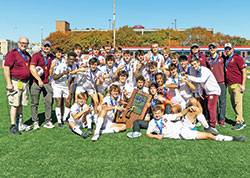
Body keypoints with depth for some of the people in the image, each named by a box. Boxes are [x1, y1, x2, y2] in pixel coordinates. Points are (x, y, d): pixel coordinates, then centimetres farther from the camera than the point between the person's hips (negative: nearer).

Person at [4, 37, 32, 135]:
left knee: (21, 104, 12)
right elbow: (6, 68, -13)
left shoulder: (27, 55, 15)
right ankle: (13, 127, -3)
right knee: (15, 104, -8)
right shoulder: (12, 53, -8)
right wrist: (9, 83, -18)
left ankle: (20, 124, 20)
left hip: (25, 82, 7)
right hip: (15, 82, -7)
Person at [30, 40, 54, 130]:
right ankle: (35, 122, 12)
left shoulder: (51, 57, 11)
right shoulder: (36, 56, -5)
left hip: (47, 83, 4)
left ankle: (48, 121, 10)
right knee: (35, 103, 2)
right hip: (35, 83, -4)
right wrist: (39, 80, -26)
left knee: (49, 102, 1)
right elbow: (32, 68, -19)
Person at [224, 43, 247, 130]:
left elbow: (244, 71, -10)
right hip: (230, 85, 7)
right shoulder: (225, 59, 14)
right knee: (233, 103, 10)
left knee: (237, 103, -8)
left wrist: (243, 85, -14)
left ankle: (239, 122, -1)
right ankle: (242, 121, 21)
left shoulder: (237, 58, -6)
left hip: (237, 84, -7)